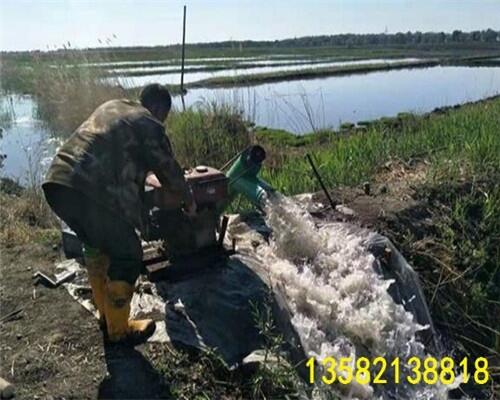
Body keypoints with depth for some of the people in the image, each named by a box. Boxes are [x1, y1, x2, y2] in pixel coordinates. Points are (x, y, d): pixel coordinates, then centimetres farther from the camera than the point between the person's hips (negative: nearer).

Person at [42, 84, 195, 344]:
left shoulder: (110, 107, 28)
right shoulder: (149, 125, 5)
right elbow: (169, 170, 11)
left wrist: (144, 172, 55)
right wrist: (188, 201, 28)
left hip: (57, 183, 9)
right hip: (91, 193, -8)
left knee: (95, 244, 27)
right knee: (127, 256, 8)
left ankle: (105, 313, 39)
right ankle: (119, 329, 20)